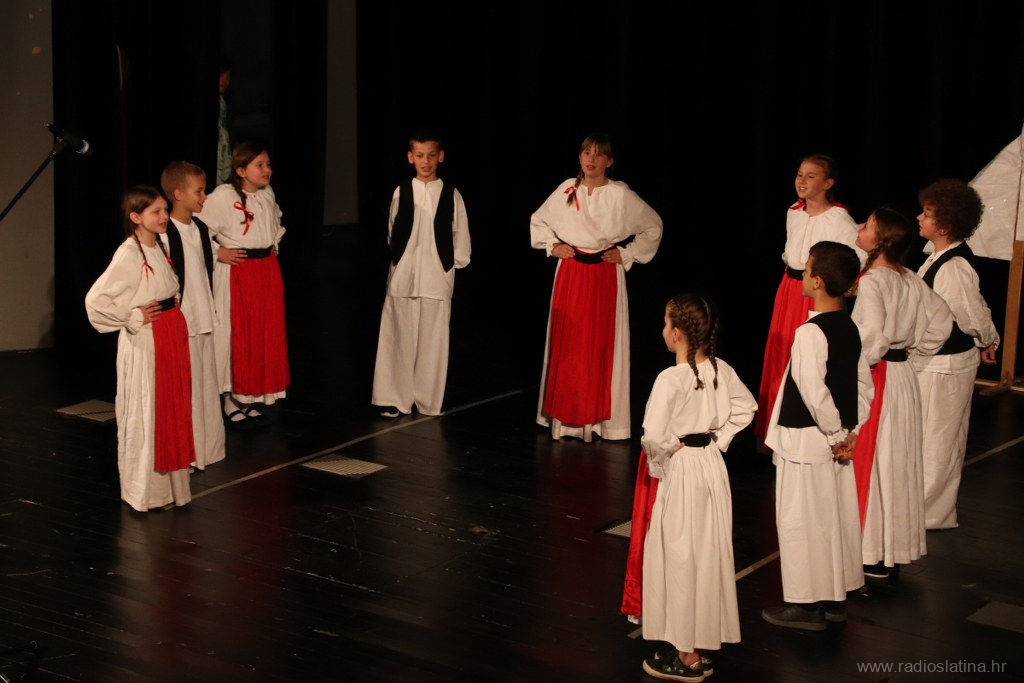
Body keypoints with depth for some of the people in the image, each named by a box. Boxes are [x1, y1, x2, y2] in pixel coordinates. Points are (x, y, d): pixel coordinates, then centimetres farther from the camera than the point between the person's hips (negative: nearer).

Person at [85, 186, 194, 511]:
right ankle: (144, 490, 12)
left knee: (172, 407, 15)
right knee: (144, 411, 0)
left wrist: (175, 318, 12)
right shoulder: (128, 254, -16)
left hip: (172, 334, 8)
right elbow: (95, 300, -23)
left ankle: (169, 480, 27)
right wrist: (132, 318, -16)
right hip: (144, 340, -8)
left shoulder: (160, 247, 9)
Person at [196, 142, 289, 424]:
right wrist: (218, 253, -16)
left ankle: (252, 397, 22)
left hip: (267, 270, 7)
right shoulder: (223, 196, -15)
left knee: (266, 335, 10)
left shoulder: (268, 194, 8)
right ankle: (232, 400, 8)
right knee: (236, 335, -3)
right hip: (236, 272, -7)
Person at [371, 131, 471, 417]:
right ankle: (394, 398, 13)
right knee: (399, 340, 3)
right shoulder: (401, 193, 1)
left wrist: (449, 265, 9)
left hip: (437, 279, 0)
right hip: (402, 278, 0)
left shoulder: (451, 195, 0)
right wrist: (401, 262, 12)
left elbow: (460, 239, 7)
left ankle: (428, 401, 15)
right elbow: (392, 234, 12)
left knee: (433, 342, 4)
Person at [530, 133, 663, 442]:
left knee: (602, 346, 1)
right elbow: (538, 221, 19)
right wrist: (552, 245, 5)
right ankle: (565, 416, 14)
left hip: (606, 277, -2)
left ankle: (599, 417, 9)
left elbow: (653, 226, 6)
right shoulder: (566, 190, 3)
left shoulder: (621, 194, -5)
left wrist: (628, 255, 0)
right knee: (565, 345, 5)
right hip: (570, 274, 2)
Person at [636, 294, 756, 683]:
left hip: (682, 472, -7)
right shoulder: (721, 370, 1)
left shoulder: (670, 379, -21)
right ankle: (703, 648, 26)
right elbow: (746, 407, 16)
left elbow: (653, 436, -29)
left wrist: (661, 460, -10)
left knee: (680, 559, 4)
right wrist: (718, 439, 12)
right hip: (713, 466, 7)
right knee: (709, 555, 15)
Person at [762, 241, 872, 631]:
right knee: (835, 517, 17)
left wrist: (836, 434, -13)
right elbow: (864, 385, 8)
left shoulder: (810, 333, -22)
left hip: (805, 443, -8)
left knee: (801, 519, 3)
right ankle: (835, 598, 29)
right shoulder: (849, 328, 4)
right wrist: (851, 430, 6)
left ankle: (807, 605, 12)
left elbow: (815, 393, -25)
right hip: (836, 443, 8)